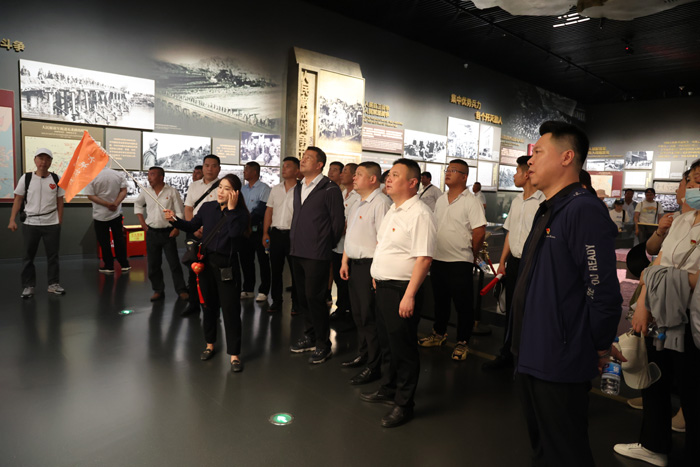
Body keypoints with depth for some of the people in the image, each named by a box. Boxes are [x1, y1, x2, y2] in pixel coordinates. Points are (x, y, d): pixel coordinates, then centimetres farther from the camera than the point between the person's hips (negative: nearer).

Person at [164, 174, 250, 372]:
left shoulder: (240, 214, -9)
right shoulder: (207, 207, 2)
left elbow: (235, 233, -27)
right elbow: (192, 226, 14)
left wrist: (231, 208, -24)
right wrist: (175, 220, -1)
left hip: (227, 265, -4)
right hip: (206, 261, 4)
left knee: (230, 308, -3)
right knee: (210, 304, 18)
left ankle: (234, 354, 8)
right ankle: (210, 344, 37)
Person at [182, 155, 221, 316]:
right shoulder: (193, 185, 15)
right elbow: (188, 209, 12)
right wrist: (195, 229, -2)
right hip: (193, 233, 5)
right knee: (193, 269, 10)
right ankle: (193, 305, 23)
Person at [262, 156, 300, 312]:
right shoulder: (275, 189, 12)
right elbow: (269, 211, 13)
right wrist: (265, 233, 6)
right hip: (275, 233, 5)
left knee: (295, 270, 3)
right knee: (275, 269, 10)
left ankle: (296, 303, 15)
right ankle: (276, 301, 22)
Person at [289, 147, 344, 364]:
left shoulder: (330, 189, -9)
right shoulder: (298, 188, 15)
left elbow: (338, 222, -7)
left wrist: (326, 247, 0)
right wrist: (294, 243, 17)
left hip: (317, 255, -7)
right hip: (297, 252, 8)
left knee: (314, 298, -3)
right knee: (302, 296, 14)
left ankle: (323, 344, 12)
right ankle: (310, 336, 30)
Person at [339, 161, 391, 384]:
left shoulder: (380, 203, -15)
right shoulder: (356, 205, 17)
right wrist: (345, 262, 17)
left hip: (370, 265, -9)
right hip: (354, 264, 9)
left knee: (369, 316, -2)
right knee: (358, 314, 18)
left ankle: (373, 366, 10)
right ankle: (362, 354, 35)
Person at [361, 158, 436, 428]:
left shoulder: (419, 214, -17)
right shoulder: (393, 210, 13)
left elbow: (424, 258, -23)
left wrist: (409, 295, -25)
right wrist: (377, 275, 17)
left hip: (402, 291, -9)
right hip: (383, 286, 9)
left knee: (403, 348, 3)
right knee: (386, 342, 21)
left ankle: (403, 405, 18)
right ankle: (387, 390, 39)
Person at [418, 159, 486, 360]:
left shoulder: (471, 202, -11)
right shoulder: (440, 200, 11)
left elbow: (480, 232, -13)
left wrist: (470, 254, -3)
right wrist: (434, 252, 13)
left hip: (460, 263, -6)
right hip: (438, 260, 7)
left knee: (463, 305, 4)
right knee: (440, 300, 19)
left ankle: (462, 343, 17)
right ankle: (439, 334, 35)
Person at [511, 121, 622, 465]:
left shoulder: (584, 210, -20)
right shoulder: (548, 210, 11)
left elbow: (604, 291, -24)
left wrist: (601, 347, -11)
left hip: (559, 365, -9)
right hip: (531, 357, 9)